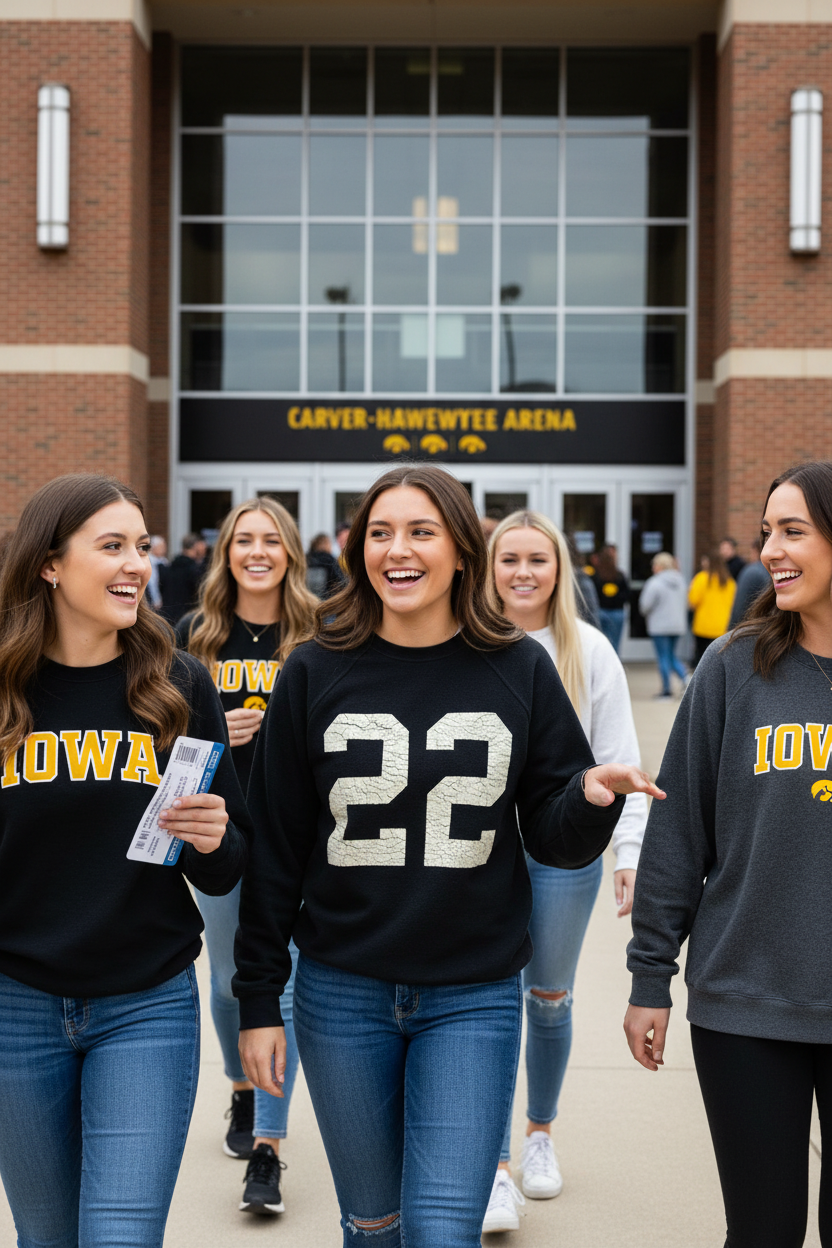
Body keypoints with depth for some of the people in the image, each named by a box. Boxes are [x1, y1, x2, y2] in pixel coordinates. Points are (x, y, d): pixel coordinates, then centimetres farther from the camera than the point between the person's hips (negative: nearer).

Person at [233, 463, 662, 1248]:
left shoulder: (518, 672, -1)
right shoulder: (317, 673, -1)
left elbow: (555, 840, 2)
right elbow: (273, 845, 2)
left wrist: (591, 797, -21)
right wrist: (258, 999, 1)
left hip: (473, 997, -1)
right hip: (342, 993, 1)